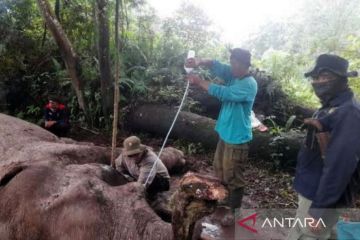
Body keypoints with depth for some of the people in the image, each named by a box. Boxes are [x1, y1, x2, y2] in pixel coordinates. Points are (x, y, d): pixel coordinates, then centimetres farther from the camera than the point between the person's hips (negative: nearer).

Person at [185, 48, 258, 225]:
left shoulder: (249, 84, -22)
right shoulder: (233, 75, 3)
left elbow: (224, 93, -31)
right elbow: (217, 66, -10)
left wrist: (200, 82, -24)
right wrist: (200, 62, -31)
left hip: (237, 138, -9)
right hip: (225, 133, 9)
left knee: (233, 175, 4)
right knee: (219, 168, 23)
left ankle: (233, 211, 22)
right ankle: (225, 198, 45)